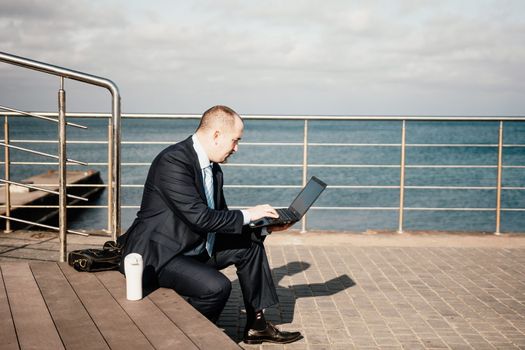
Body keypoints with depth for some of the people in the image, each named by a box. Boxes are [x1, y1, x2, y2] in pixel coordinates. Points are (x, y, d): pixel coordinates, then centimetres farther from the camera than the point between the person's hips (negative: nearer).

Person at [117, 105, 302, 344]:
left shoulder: (213, 168, 6)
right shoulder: (173, 161, -23)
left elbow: (220, 218, 14)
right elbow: (199, 217, -29)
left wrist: (265, 226, 4)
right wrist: (247, 215, -18)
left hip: (196, 248, 10)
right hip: (158, 255, -10)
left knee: (251, 243, 9)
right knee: (217, 286, -29)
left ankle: (256, 325, 15)